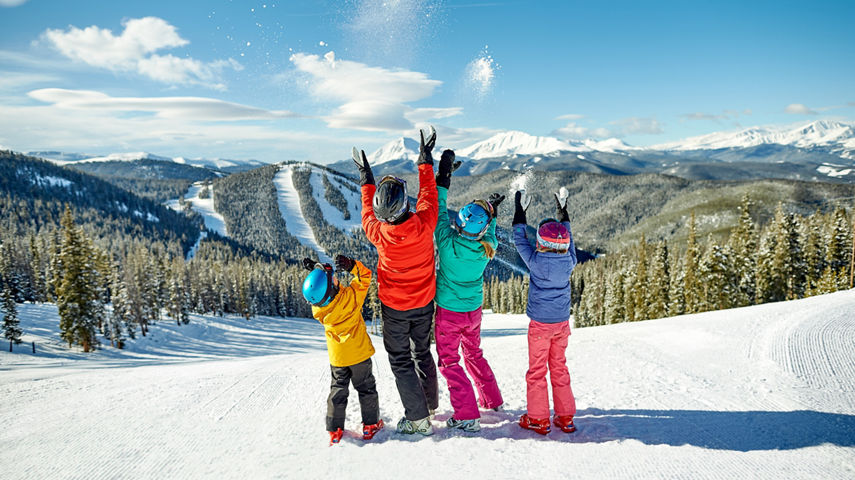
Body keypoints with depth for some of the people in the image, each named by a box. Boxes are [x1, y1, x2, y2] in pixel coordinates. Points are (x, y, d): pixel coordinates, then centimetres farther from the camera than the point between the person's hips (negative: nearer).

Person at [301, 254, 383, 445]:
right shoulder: (351, 296, -25)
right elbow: (365, 276, -13)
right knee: (366, 388, 15)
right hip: (359, 352, -2)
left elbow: (316, 292, 7)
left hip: (337, 357, 3)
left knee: (338, 390, 18)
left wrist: (316, 270, 0)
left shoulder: (317, 309, -15)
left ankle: (334, 430, 19)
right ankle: (370, 424, 24)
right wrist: (351, 265, -24)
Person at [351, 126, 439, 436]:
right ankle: (430, 404, 40)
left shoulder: (379, 233, -26)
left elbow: (368, 212, -2)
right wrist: (426, 160, 7)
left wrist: (366, 179, 11)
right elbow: (428, 195, -4)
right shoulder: (424, 225, -25)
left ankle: (419, 419, 15)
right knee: (422, 353, 23)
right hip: (424, 304, 3)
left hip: (394, 308, -3)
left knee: (401, 361, 11)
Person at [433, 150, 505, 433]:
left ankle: (467, 415, 5)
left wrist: (443, 178, -5)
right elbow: (489, 233, 10)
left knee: (448, 361, 9)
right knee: (474, 354, 26)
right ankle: (492, 400, 39)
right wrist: (491, 212, 22)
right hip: (473, 311, 5)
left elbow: (439, 212, -12)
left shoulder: (448, 242, -25)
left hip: (448, 313, -4)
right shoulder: (487, 249, -15)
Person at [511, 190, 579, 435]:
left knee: (537, 369, 6)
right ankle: (565, 417, 20)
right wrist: (563, 216, 24)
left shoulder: (536, 261, -16)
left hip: (540, 323, -4)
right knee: (559, 367, 15)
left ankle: (538, 419, 12)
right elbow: (569, 243, 14)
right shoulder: (568, 262, -7)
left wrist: (519, 214, 9)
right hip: (562, 322, 4)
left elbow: (520, 242, -1)